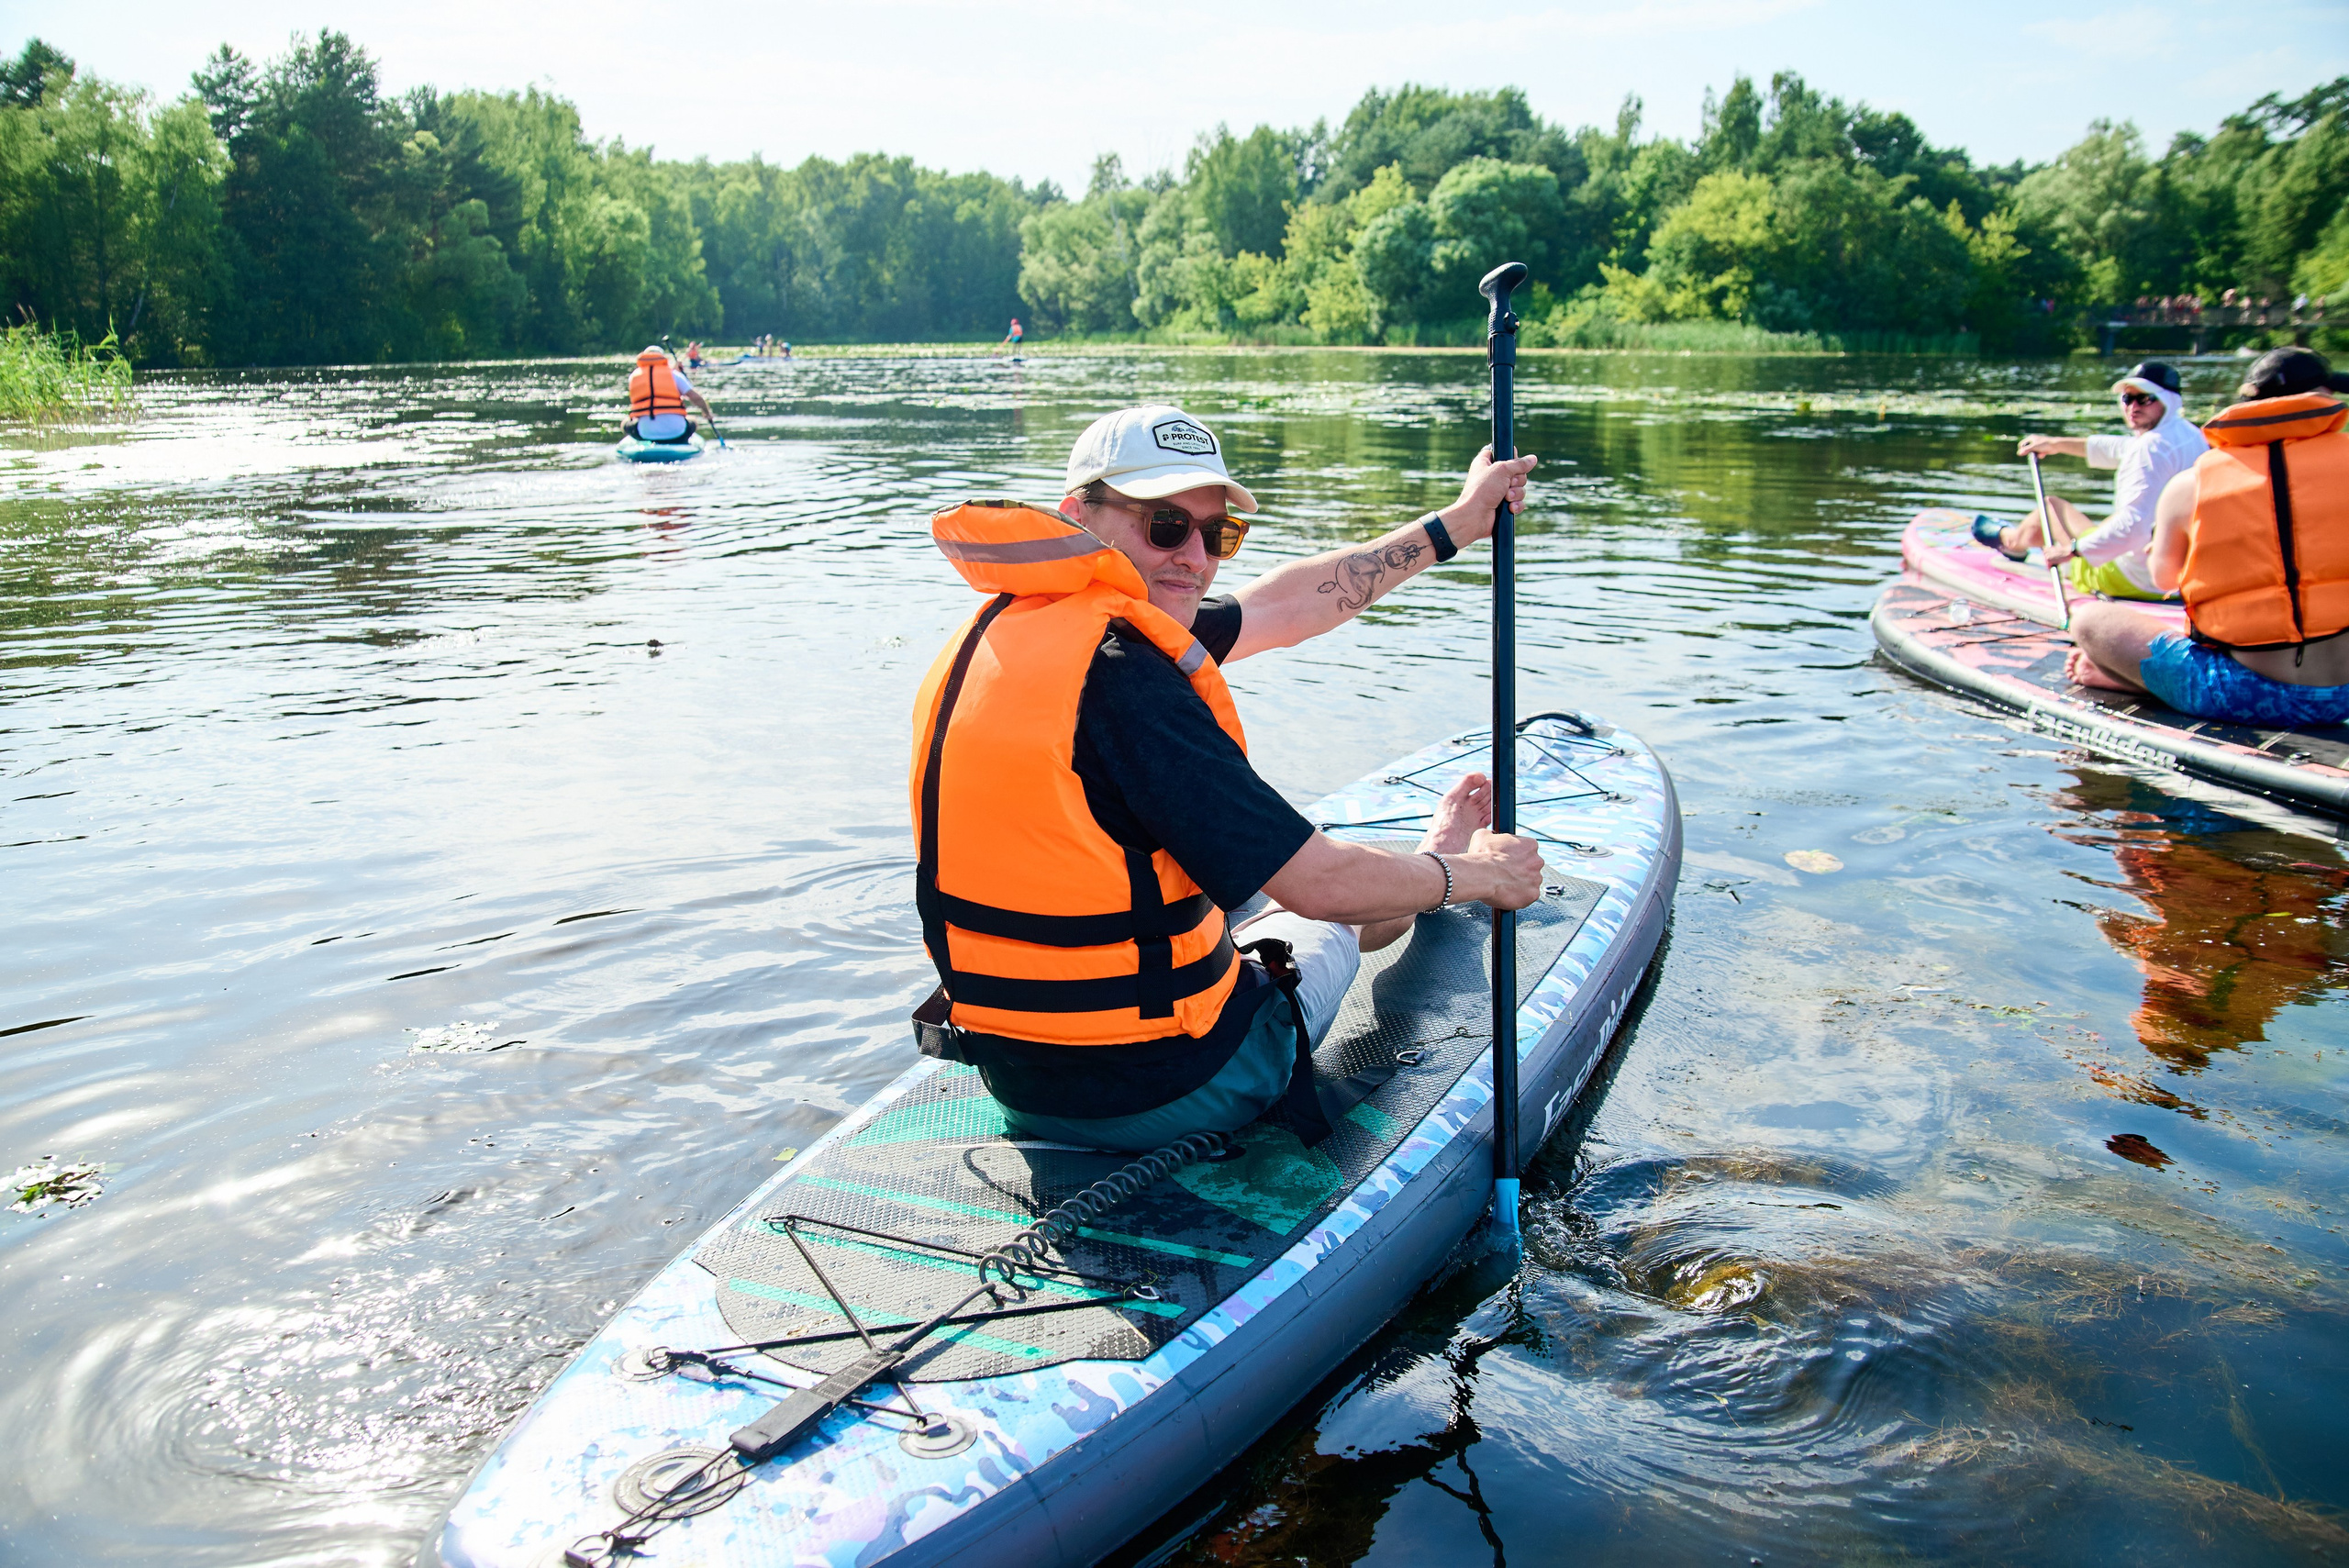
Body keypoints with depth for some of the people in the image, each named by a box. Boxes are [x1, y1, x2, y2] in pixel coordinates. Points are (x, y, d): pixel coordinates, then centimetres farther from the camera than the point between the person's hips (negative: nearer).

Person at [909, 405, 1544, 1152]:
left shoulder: (1008, 621, 2)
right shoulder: (1119, 675, -27)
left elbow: (1283, 604, 12)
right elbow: (1321, 885, -20)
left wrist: (1457, 522, 20)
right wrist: (1474, 876, -1)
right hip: (1157, 1093, -7)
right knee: (1335, 912, 22)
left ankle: (1431, 862, 59)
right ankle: (1440, 857, 55)